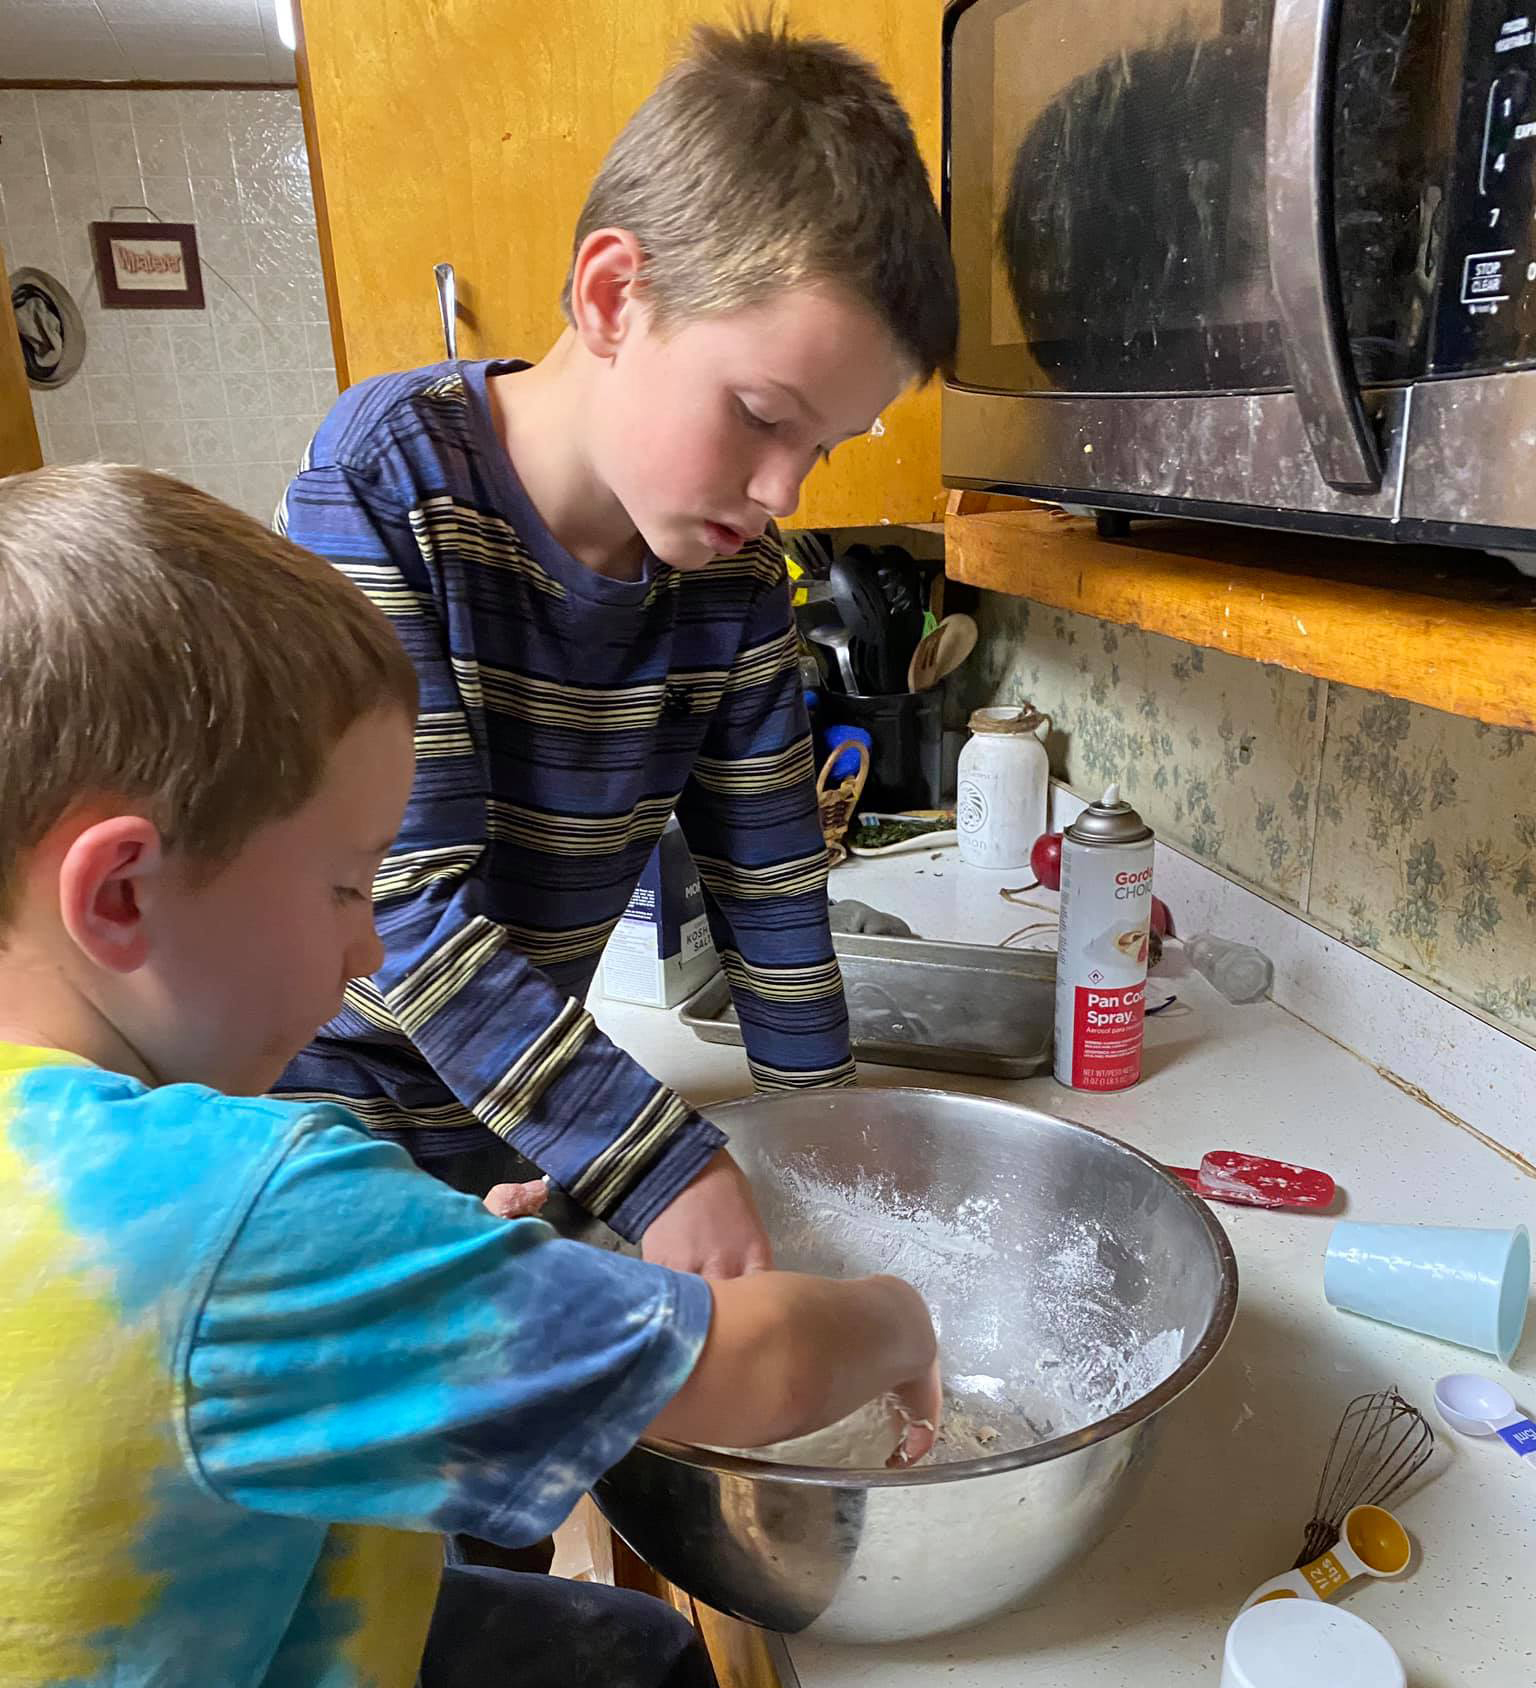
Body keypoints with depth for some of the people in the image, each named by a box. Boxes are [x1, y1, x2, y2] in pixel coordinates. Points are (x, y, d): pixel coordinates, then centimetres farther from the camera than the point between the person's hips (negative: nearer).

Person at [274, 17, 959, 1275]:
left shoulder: (732, 571, -8)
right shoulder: (388, 477, -22)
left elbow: (769, 884, -1)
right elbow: (407, 902, -27)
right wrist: (659, 1162, -28)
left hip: (523, 1121, 4)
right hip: (316, 1113, -4)